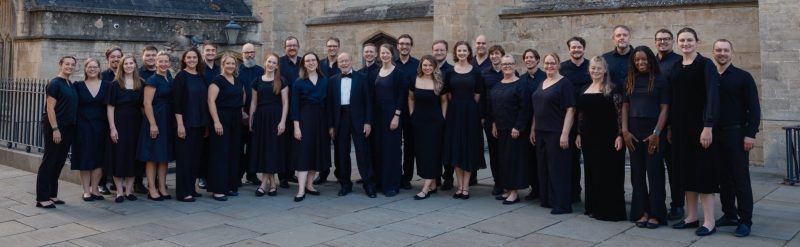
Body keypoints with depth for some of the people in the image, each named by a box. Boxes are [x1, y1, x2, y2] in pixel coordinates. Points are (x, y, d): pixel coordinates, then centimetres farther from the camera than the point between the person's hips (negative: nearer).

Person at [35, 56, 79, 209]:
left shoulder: (71, 85, 13)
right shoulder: (55, 83, -10)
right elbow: (50, 108, -15)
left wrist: (73, 128, 13)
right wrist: (55, 129, -20)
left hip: (68, 128, 8)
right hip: (55, 128, -8)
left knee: (59, 162, 12)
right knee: (49, 162, -4)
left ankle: (52, 194, 21)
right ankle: (42, 198, -1)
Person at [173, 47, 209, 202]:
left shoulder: (201, 77, 11)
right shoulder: (181, 77, -6)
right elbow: (177, 102, -11)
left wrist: (206, 124, 11)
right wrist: (180, 124, -17)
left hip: (200, 124, 6)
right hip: (186, 123, -6)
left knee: (196, 156, 9)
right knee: (185, 156, -3)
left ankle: (191, 188, 18)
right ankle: (182, 192, 1)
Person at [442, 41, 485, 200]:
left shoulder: (475, 72, 0)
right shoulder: (450, 72, 3)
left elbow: (477, 94, 3)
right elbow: (448, 94, 7)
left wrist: (468, 106, 4)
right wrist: (458, 105, 4)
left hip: (471, 113, -1)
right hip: (454, 112, 2)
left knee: (469, 147, 0)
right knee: (455, 147, 3)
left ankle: (466, 186, 6)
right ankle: (460, 186, 11)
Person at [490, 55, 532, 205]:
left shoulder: (521, 85, -9)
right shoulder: (497, 86, 12)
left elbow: (525, 108, -14)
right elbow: (492, 106, 16)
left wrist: (518, 127, -18)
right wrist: (493, 124, 7)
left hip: (514, 129, -7)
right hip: (500, 129, 7)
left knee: (514, 157, -4)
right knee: (502, 158, 9)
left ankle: (514, 192, 1)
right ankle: (506, 190, 18)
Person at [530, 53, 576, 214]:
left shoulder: (564, 84, -8)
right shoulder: (541, 84, 14)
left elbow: (570, 110, -13)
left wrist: (565, 133, -19)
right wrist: (533, 129, 15)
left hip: (556, 133, -7)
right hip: (540, 132, 7)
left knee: (558, 168, -4)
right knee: (543, 167, 11)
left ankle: (562, 204, 1)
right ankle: (547, 199, 22)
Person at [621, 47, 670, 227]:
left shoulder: (659, 80, 0)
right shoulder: (630, 81, 10)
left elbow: (664, 109, -4)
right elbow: (625, 107, 10)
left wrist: (656, 133, -12)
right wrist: (624, 131, -2)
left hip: (653, 131, -4)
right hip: (633, 131, 4)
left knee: (654, 173, -2)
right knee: (637, 173, 5)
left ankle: (656, 214, 4)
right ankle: (642, 212, 12)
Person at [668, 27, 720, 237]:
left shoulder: (705, 64, -7)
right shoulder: (675, 67, 11)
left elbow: (712, 96, -14)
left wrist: (708, 126, -21)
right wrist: (670, 127, 11)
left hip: (699, 124, -6)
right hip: (680, 125, 6)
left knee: (703, 170, -5)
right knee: (686, 169, 10)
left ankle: (709, 221, 0)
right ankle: (691, 217, 18)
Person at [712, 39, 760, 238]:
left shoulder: (743, 77, -1)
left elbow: (754, 108, -5)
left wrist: (750, 134, -13)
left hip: (736, 134, -4)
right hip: (715, 134, 4)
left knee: (741, 178, -4)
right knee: (723, 177, 9)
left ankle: (745, 221, 0)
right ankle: (729, 214, 19)